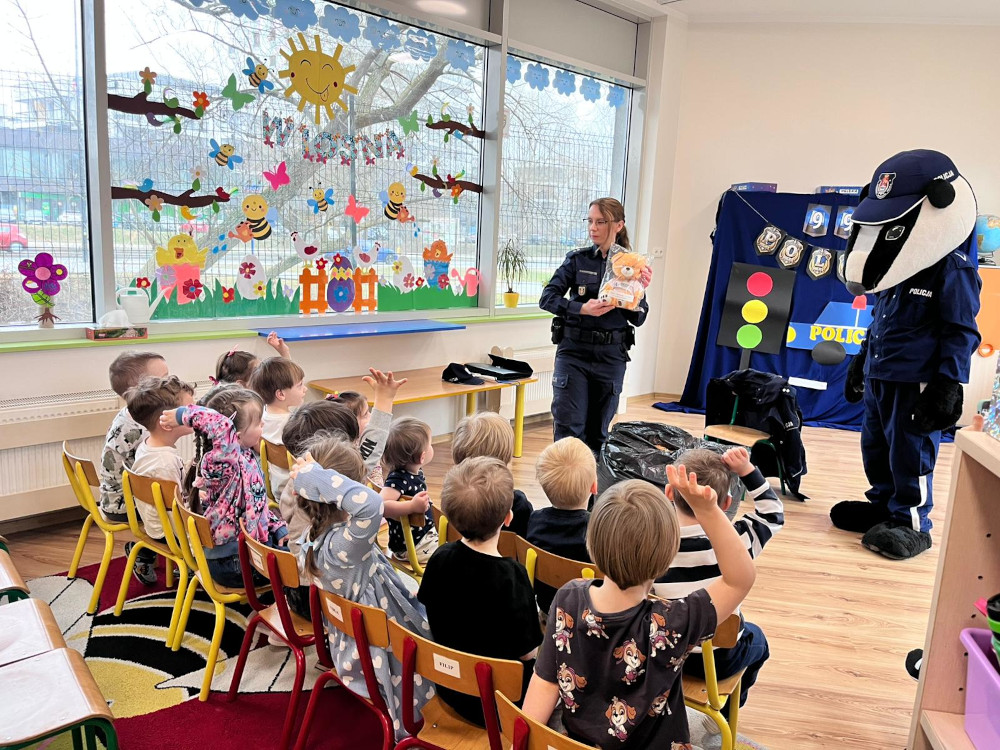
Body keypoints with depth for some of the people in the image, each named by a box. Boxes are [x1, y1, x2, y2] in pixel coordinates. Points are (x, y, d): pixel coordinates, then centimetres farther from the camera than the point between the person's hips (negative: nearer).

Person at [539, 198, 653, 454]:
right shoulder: (577, 259, 3)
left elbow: (638, 319, 4)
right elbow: (547, 298, -5)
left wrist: (641, 289, -13)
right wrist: (582, 308, -20)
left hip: (611, 356, 1)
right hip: (574, 351, -1)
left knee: (598, 429, 11)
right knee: (568, 426, -6)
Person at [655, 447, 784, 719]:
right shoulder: (737, 540, -20)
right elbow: (773, 513, -1)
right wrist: (747, 470, -6)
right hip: (720, 661, -1)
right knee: (756, 637, 32)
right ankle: (724, 714, 43)